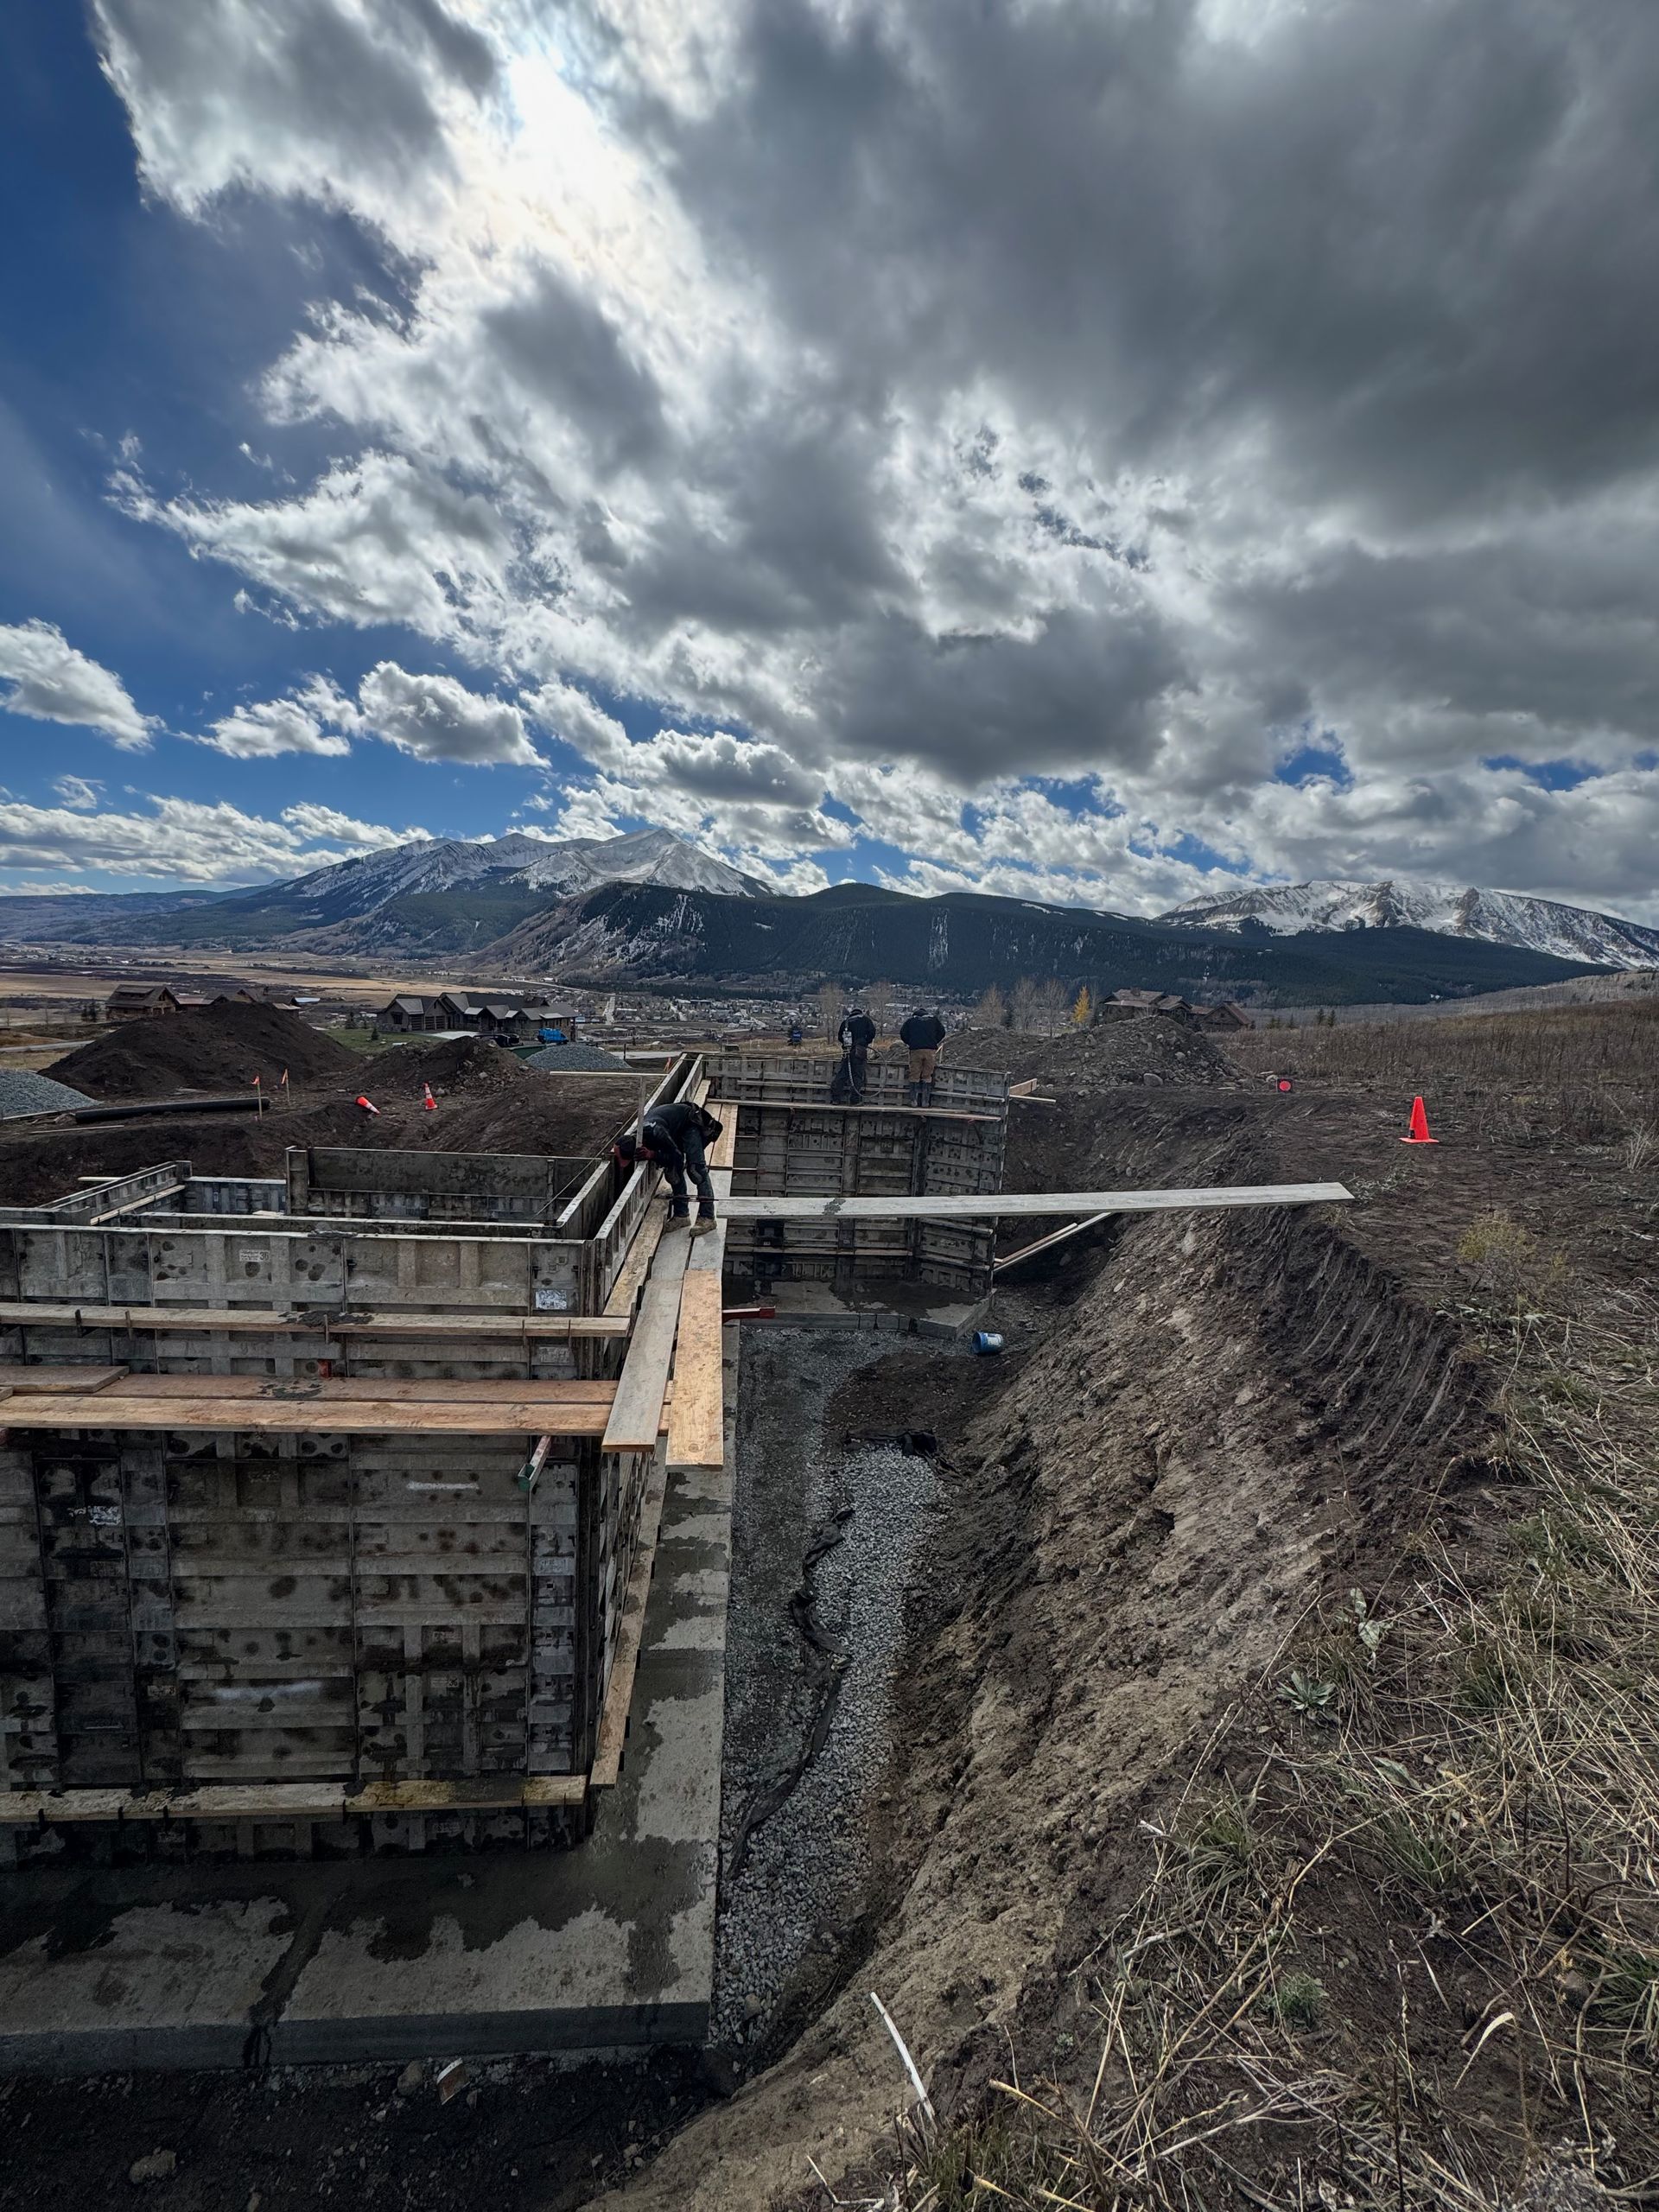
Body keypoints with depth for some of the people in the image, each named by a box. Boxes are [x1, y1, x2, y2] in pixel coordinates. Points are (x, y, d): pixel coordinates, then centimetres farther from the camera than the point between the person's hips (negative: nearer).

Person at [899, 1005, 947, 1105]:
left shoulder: (911, 1020, 14)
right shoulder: (933, 1019, 16)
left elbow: (903, 1034, 10)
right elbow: (942, 1032, 14)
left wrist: (909, 1043, 23)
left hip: (915, 1050, 0)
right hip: (931, 1050, 1)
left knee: (914, 1076, 3)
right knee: (927, 1076, 6)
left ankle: (914, 1100, -2)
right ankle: (925, 1101, 2)